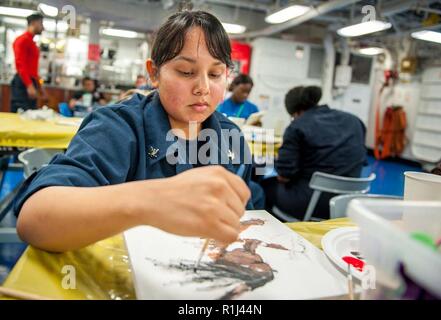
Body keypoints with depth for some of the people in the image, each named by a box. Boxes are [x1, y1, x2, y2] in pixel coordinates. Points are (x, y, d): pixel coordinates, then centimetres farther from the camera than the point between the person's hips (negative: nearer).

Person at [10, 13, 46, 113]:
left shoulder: (32, 43, 22)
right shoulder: (22, 40, -6)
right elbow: (20, 65, -16)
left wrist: (39, 87, 25)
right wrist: (29, 85, -24)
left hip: (31, 84, 9)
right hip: (22, 84, -9)